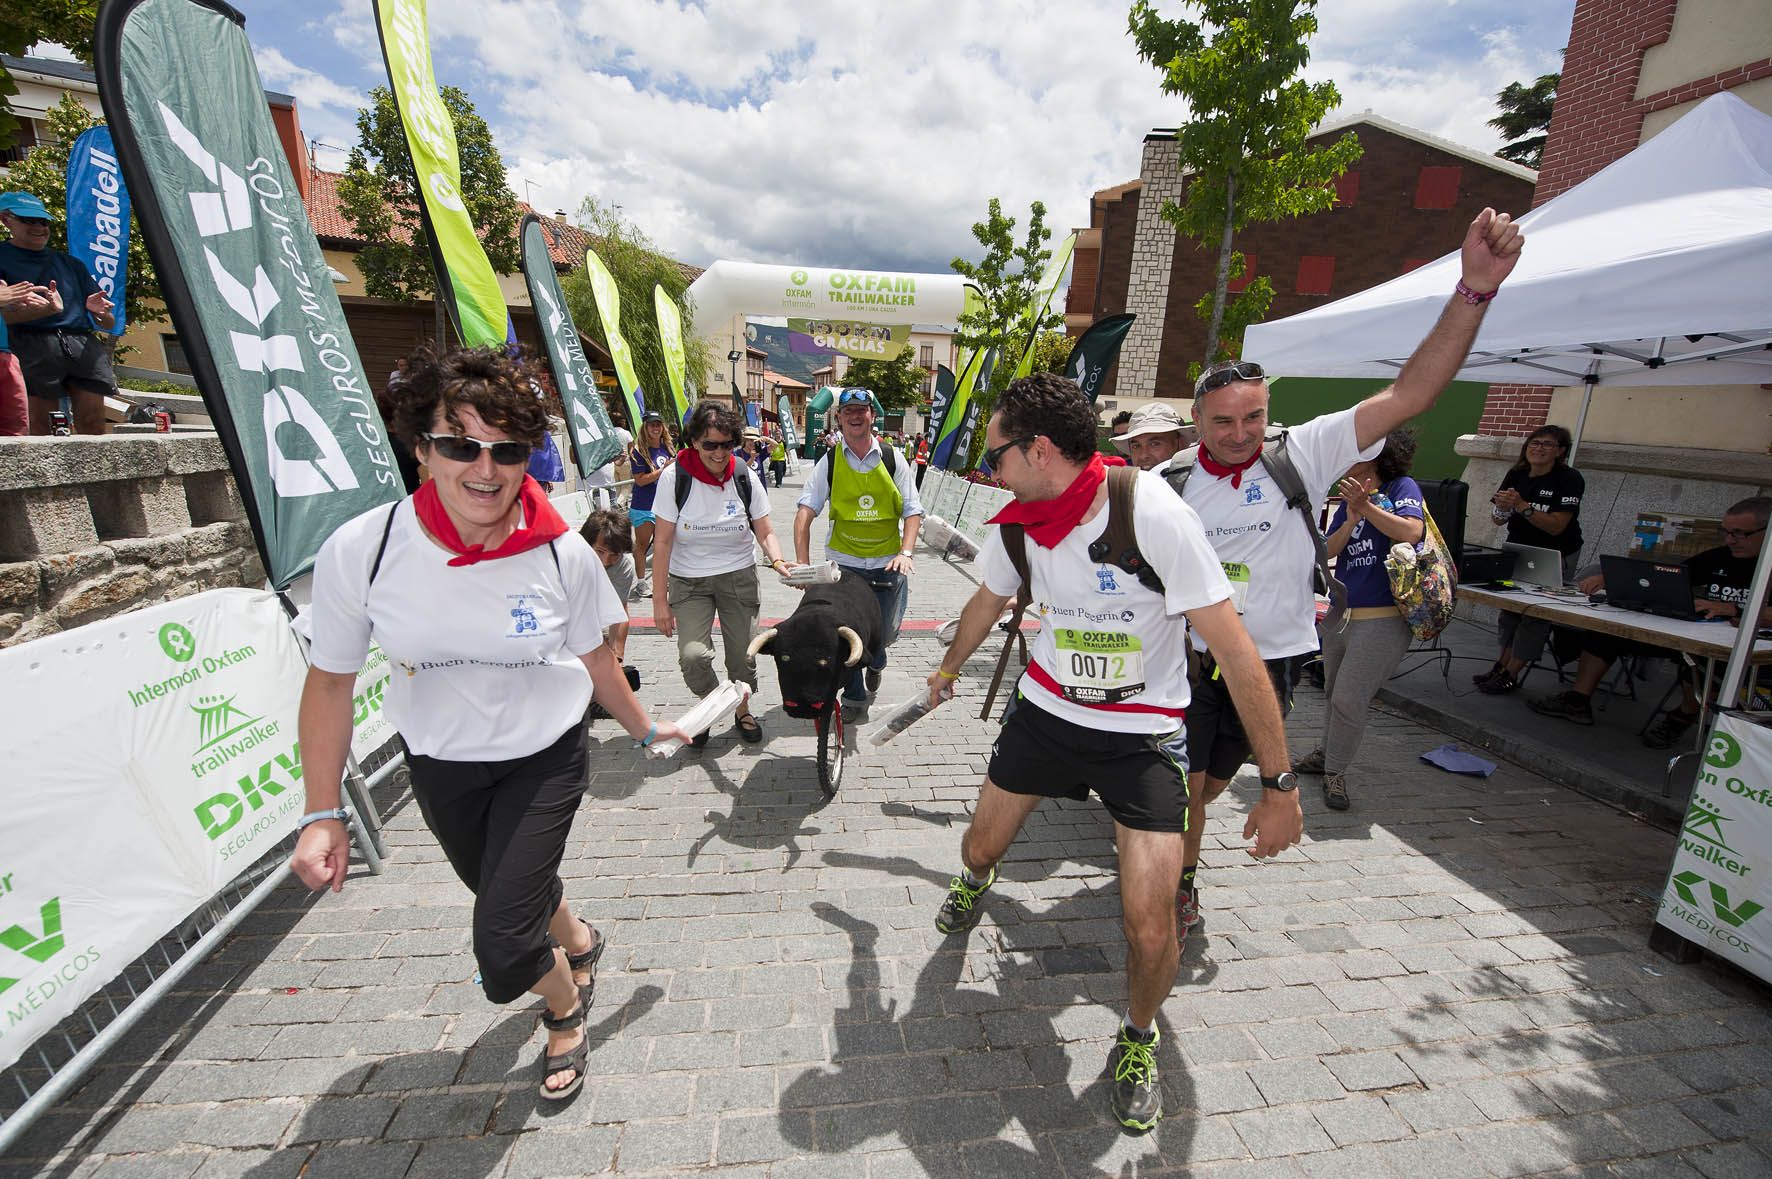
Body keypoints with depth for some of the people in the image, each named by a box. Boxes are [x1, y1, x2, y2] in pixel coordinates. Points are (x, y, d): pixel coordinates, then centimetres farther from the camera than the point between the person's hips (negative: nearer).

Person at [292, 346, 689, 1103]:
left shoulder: (563, 554, -21)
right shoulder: (359, 551, -20)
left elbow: (592, 657, -4)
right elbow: (331, 679, -7)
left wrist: (642, 727, 8)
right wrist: (322, 814, -5)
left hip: (544, 760, -2)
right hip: (439, 765, 3)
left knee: (503, 953, -6)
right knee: (510, 892, 25)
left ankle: (565, 1010, 32)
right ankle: (578, 943, 61)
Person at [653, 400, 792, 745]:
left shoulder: (745, 478, -6)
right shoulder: (675, 477, -12)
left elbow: (765, 533, -1)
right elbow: (663, 542, -9)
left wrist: (778, 561, -23)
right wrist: (659, 598, -9)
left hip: (738, 577, 2)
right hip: (688, 581, -1)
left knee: (743, 655, 4)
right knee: (692, 656, -17)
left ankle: (742, 710, 34)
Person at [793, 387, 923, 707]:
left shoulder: (893, 459, 0)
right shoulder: (829, 463, -2)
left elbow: (913, 511, -1)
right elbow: (805, 512, -9)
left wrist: (906, 552, -16)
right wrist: (802, 563, -20)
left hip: (887, 562, 1)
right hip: (844, 561, 0)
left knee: (885, 632, 9)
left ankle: (874, 663, 46)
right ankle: (854, 696, 26)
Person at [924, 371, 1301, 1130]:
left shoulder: (1154, 514, -25)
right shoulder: (1017, 524, -7)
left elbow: (1236, 652, -21)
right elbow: (986, 603, 14)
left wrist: (1279, 784, -18)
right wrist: (948, 670, 29)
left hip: (1143, 736, -4)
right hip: (1044, 711, 5)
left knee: (1150, 928, -11)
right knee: (979, 847, 14)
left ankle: (1138, 1039, 25)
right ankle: (975, 882, 55)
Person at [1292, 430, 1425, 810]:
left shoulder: (1402, 487, -4)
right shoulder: (1349, 498, 13)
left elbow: (1411, 532, -24)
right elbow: (1328, 551, 1)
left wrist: (1366, 507, -22)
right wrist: (1350, 520, -14)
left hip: (1383, 620, -7)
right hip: (1341, 615, 7)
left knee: (1349, 700, -5)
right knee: (1335, 693, 19)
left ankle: (1335, 772, 12)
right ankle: (1328, 753, 38)